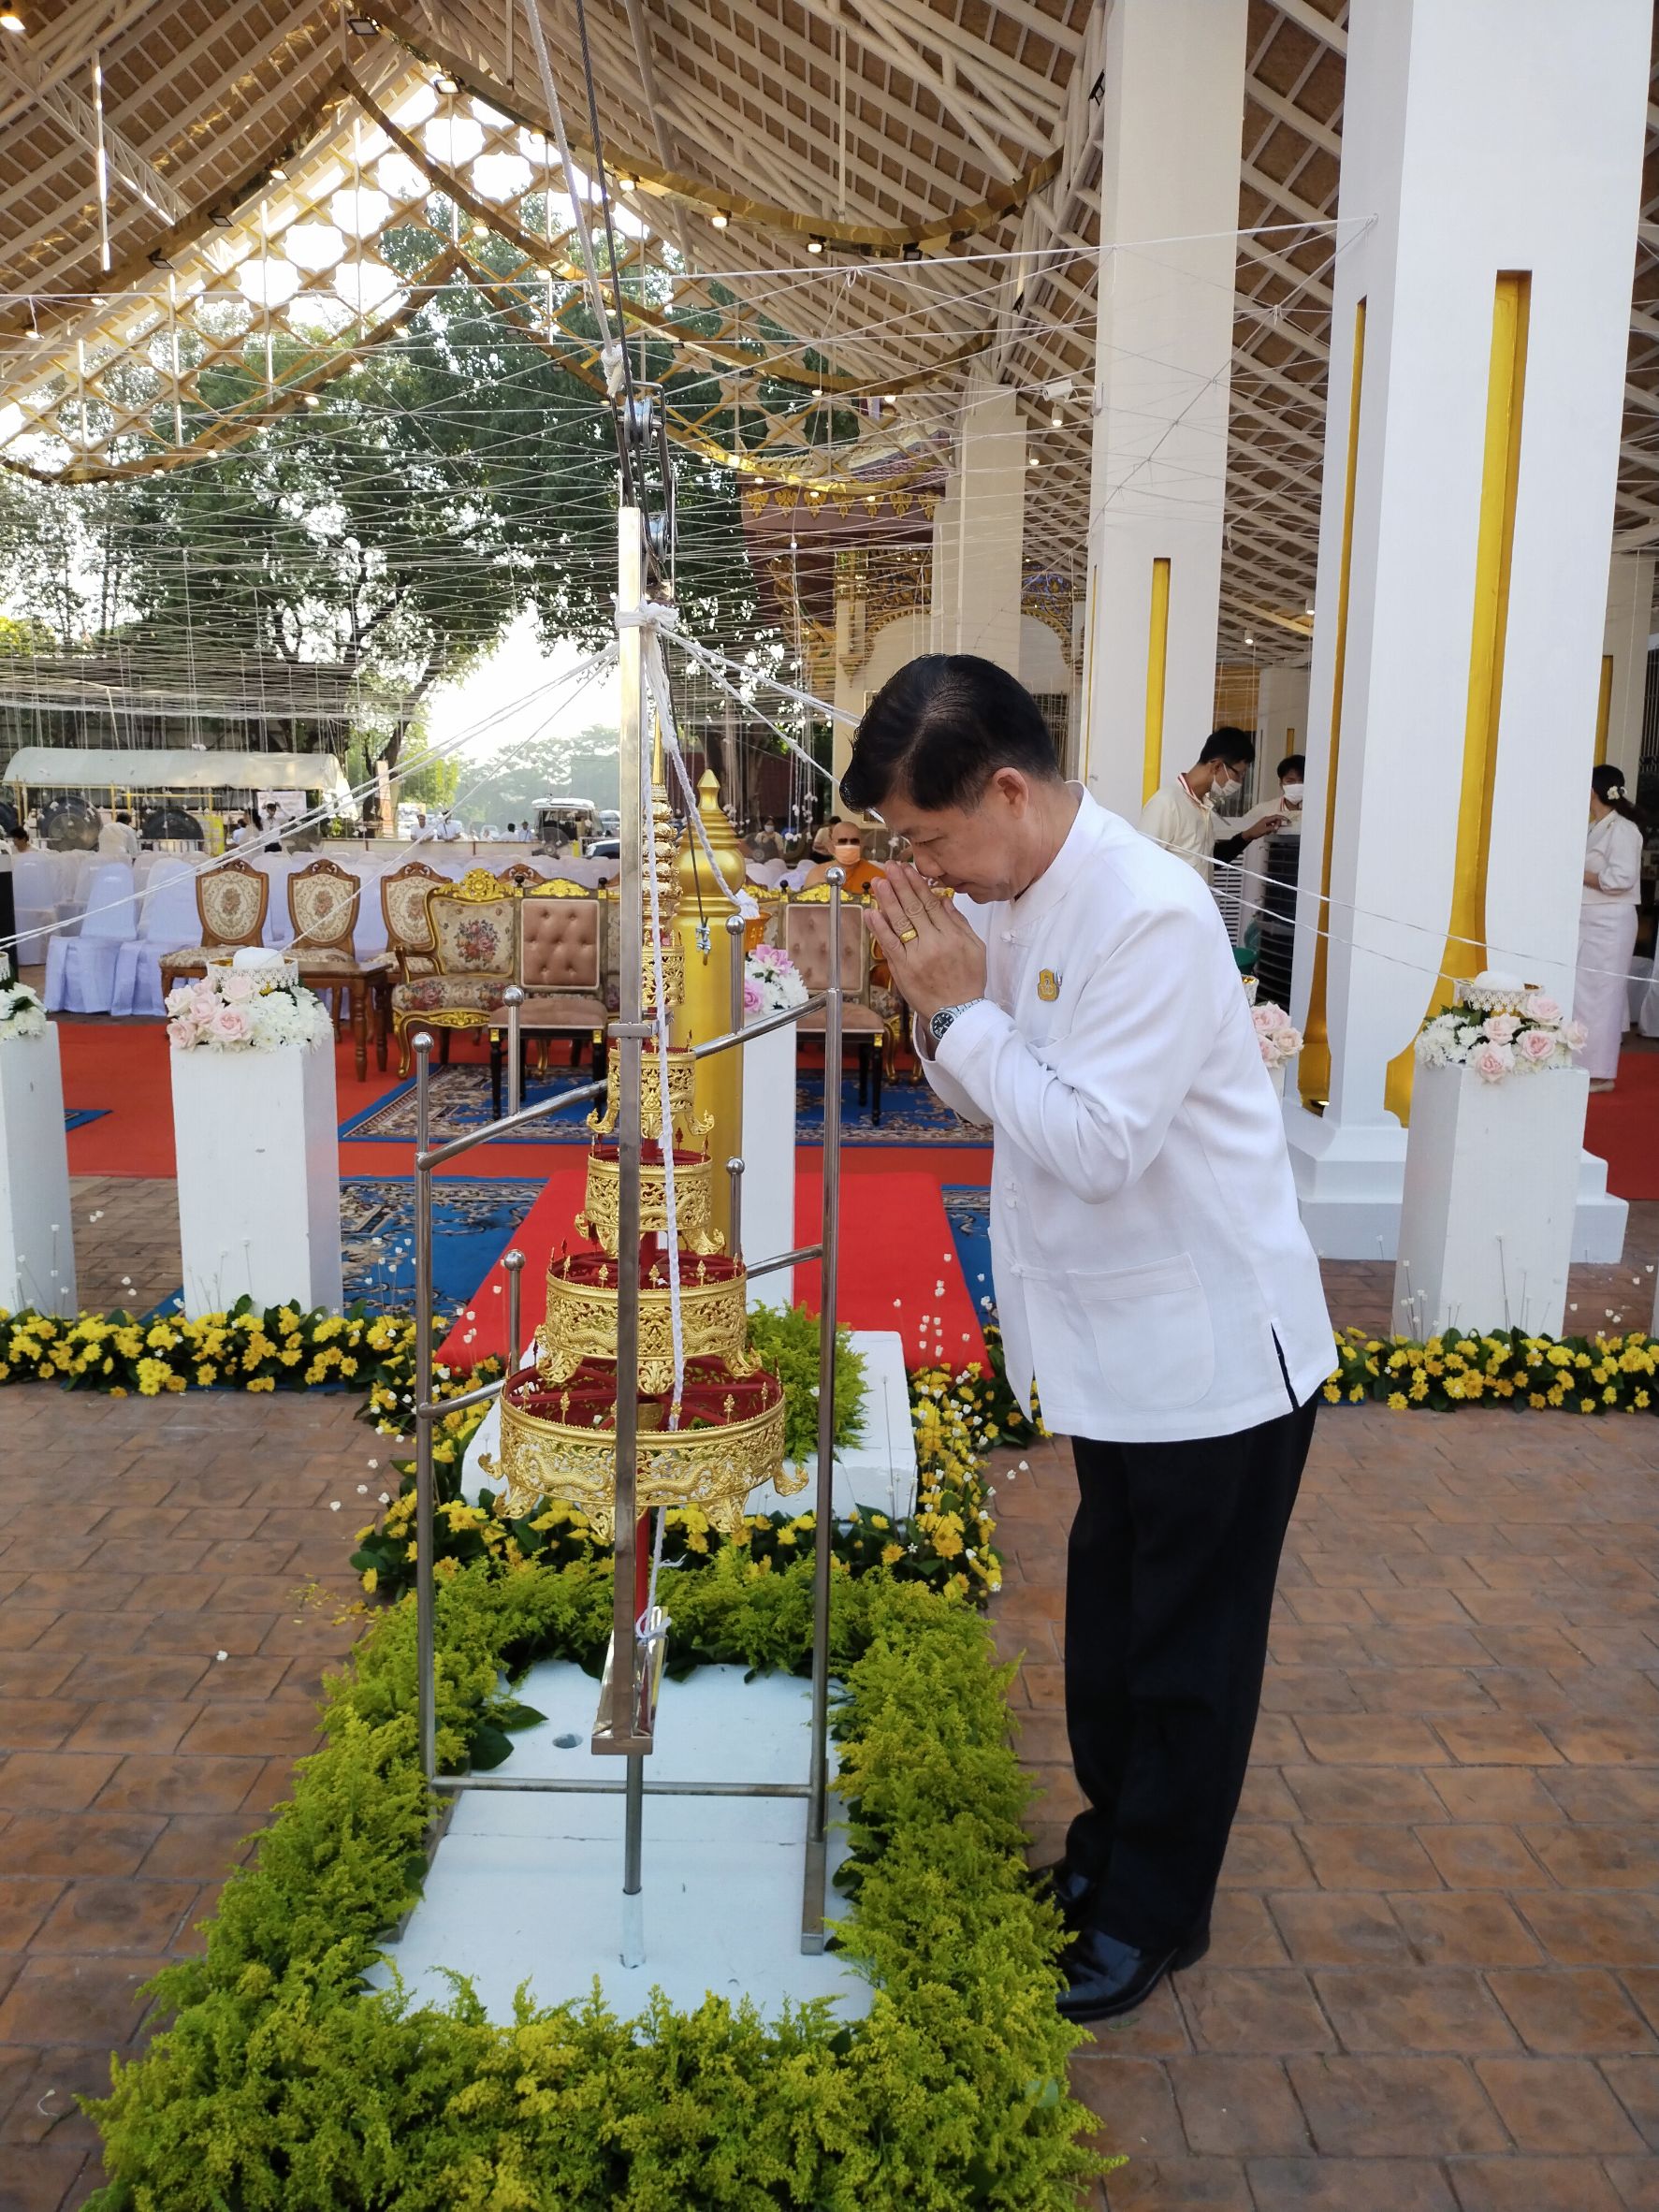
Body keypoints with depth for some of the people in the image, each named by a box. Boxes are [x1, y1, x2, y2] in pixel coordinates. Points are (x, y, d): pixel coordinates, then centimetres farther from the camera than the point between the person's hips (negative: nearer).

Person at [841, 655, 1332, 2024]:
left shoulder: (1150, 914, -26)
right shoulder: (1013, 899, 0)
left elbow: (1098, 1143, -28)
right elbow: (999, 1099, 8)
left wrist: (965, 1008, -23)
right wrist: (936, 999, -9)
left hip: (1213, 1346, -8)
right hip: (1113, 1335, 9)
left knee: (1189, 1639, 11)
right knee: (1109, 1605, 24)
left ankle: (1157, 1909, 31)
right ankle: (1114, 1834, 46)